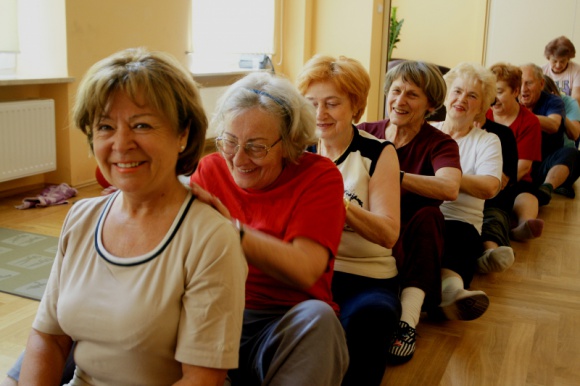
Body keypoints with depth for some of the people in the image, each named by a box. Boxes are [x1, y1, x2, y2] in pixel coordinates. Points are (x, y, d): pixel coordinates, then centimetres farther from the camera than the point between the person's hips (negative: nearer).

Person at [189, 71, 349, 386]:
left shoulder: (319, 175, -4)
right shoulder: (210, 168, 6)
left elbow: (305, 271, -19)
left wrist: (231, 229, -29)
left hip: (291, 324, -1)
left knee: (316, 316, -33)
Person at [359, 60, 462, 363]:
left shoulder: (439, 144, -3)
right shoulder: (365, 134, 4)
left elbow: (449, 188, -25)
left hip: (415, 245, 0)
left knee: (428, 214, -30)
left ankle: (407, 322, -34)